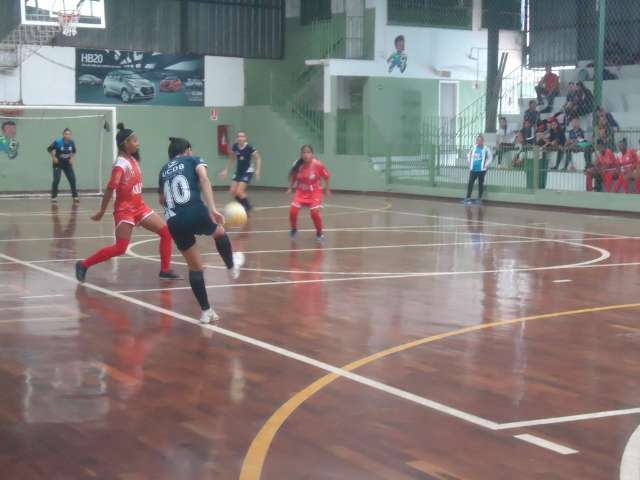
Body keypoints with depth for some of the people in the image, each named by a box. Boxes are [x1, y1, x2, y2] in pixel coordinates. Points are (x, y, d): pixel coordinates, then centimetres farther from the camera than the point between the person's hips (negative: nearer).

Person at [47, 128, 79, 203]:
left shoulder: (72, 142, -8)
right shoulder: (58, 142, -20)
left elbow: (74, 151, 11)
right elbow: (49, 149, -7)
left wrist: (72, 158, -1)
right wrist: (54, 158, -10)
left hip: (67, 164, 4)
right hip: (58, 164, -4)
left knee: (72, 179, -2)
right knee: (56, 180, -11)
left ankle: (75, 196, 8)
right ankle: (54, 197, 2)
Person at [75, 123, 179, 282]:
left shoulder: (133, 160, 7)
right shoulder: (121, 164, -19)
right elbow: (110, 188, -22)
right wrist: (102, 212, -22)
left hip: (139, 207, 9)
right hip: (125, 210, -9)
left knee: (166, 232, 4)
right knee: (120, 249, -12)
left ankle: (165, 270, 12)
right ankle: (83, 265, 0)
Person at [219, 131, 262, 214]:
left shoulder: (249, 148, -18)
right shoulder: (235, 147, -3)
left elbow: (258, 158, -11)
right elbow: (231, 159, 11)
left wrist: (257, 170, -23)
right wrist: (226, 170, 10)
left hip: (247, 172, -6)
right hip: (238, 171, 6)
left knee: (239, 192, -15)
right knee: (233, 192, -1)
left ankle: (248, 207, 7)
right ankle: (244, 207, 18)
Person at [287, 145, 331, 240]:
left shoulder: (318, 165, -21)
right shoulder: (298, 165, -15)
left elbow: (326, 177, -6)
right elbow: (292, 177, 4)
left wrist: (327, 189, 1)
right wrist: (290, 188, -1)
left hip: (315, 192, -2)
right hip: (301, 191, 2)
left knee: (315, 212, -17)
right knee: (293, 211, -12)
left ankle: (319, 233, 9)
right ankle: (294, 229, 18)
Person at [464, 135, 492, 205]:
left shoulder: (486, 149, -5)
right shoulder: (473, 148, 7)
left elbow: (490, 158, -1)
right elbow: (470, 156, 22)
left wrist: (486, 166, -6)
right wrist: (470, 164, 14)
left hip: (481, 169, -3)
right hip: (473, 169, 3)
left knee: (480, 183, 6)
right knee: (470, 183, -3)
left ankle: (479, 198, 15)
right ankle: (468, 198, -2)